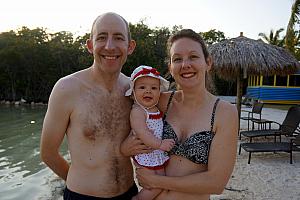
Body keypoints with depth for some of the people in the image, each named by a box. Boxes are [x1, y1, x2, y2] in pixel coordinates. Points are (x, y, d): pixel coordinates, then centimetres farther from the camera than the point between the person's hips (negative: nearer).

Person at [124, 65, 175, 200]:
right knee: (155, 187, -3)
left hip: (160, 157, 8)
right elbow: (141, 133, -30)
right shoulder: (137, 111, -19)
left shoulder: (158, 109, 5)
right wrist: (160, 144, -31)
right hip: (145, 158, -8)